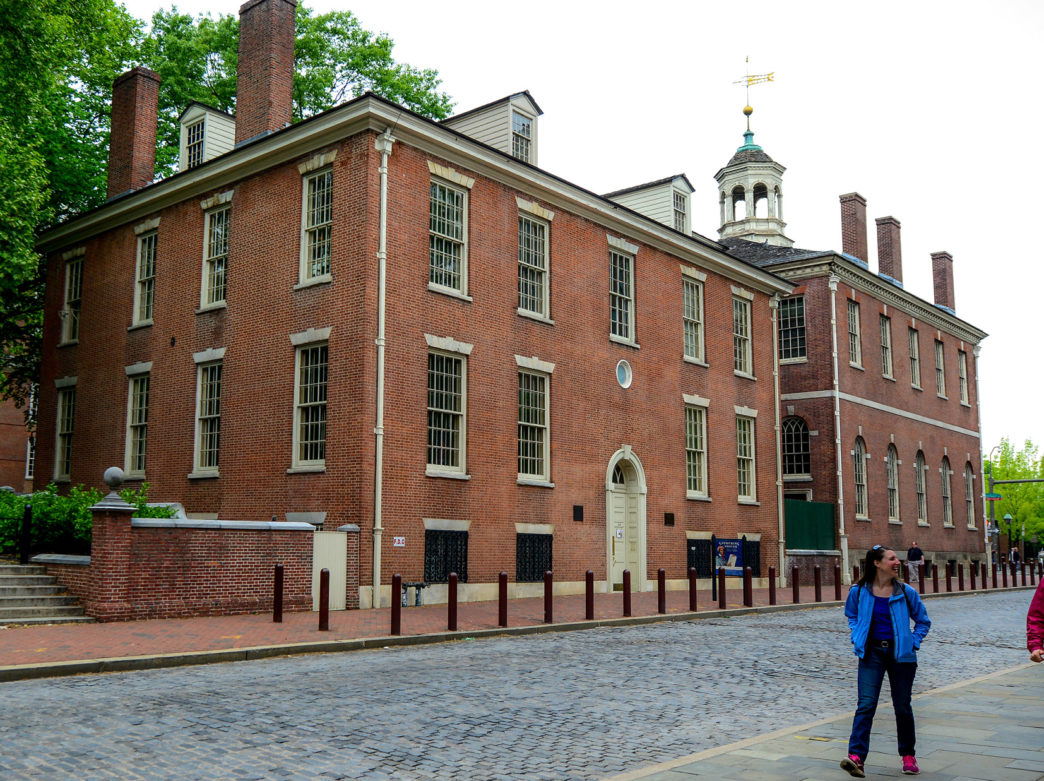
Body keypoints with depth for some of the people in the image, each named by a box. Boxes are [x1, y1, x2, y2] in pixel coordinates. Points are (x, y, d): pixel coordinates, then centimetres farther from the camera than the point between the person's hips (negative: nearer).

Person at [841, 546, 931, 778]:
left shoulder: (906, 592, -2)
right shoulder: (859, 591, -2)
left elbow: (923, 621, 12)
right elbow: (851, 615, 18)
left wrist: (913, 643, 1)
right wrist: (857, 637, 4)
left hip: (900, 654, 1)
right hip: (871, 653, -1)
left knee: (902, 707, 10)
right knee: (866, 704, -11)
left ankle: (908, 755, 29)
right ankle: (856, 757, -17)